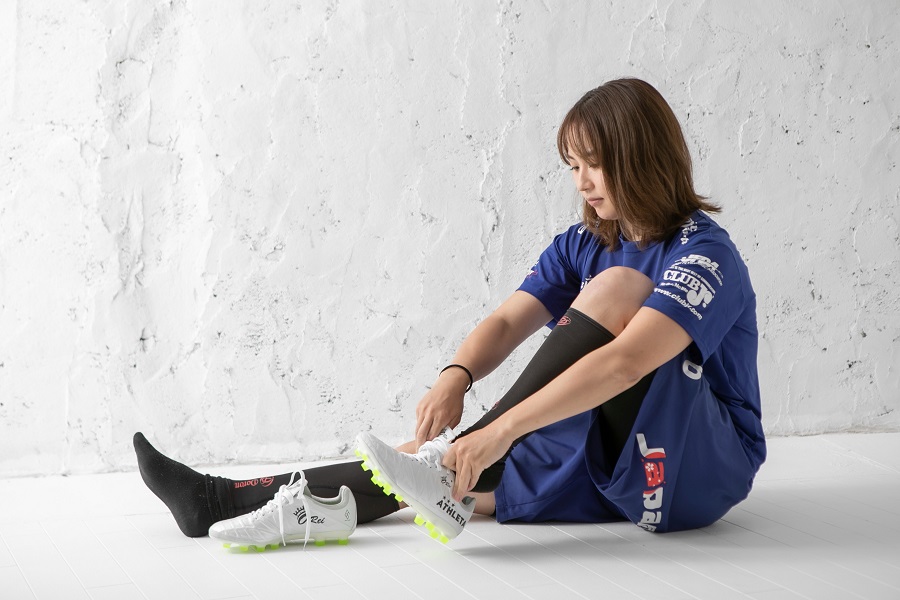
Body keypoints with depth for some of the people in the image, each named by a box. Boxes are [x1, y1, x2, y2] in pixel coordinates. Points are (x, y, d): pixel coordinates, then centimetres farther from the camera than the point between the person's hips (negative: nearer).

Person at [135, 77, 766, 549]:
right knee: (445, 471, -13)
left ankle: (448, 468, -30)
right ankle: (224, 499, -14)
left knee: (615, 288, -26)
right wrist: (455, 377, -26)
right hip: (610, 466, 6)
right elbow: (508, 321, -4)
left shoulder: (705, 256, -16)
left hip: (701, 468, -6)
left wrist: (501, 429, -39)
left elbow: (624, 364, -31)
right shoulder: (583, 245, 9)